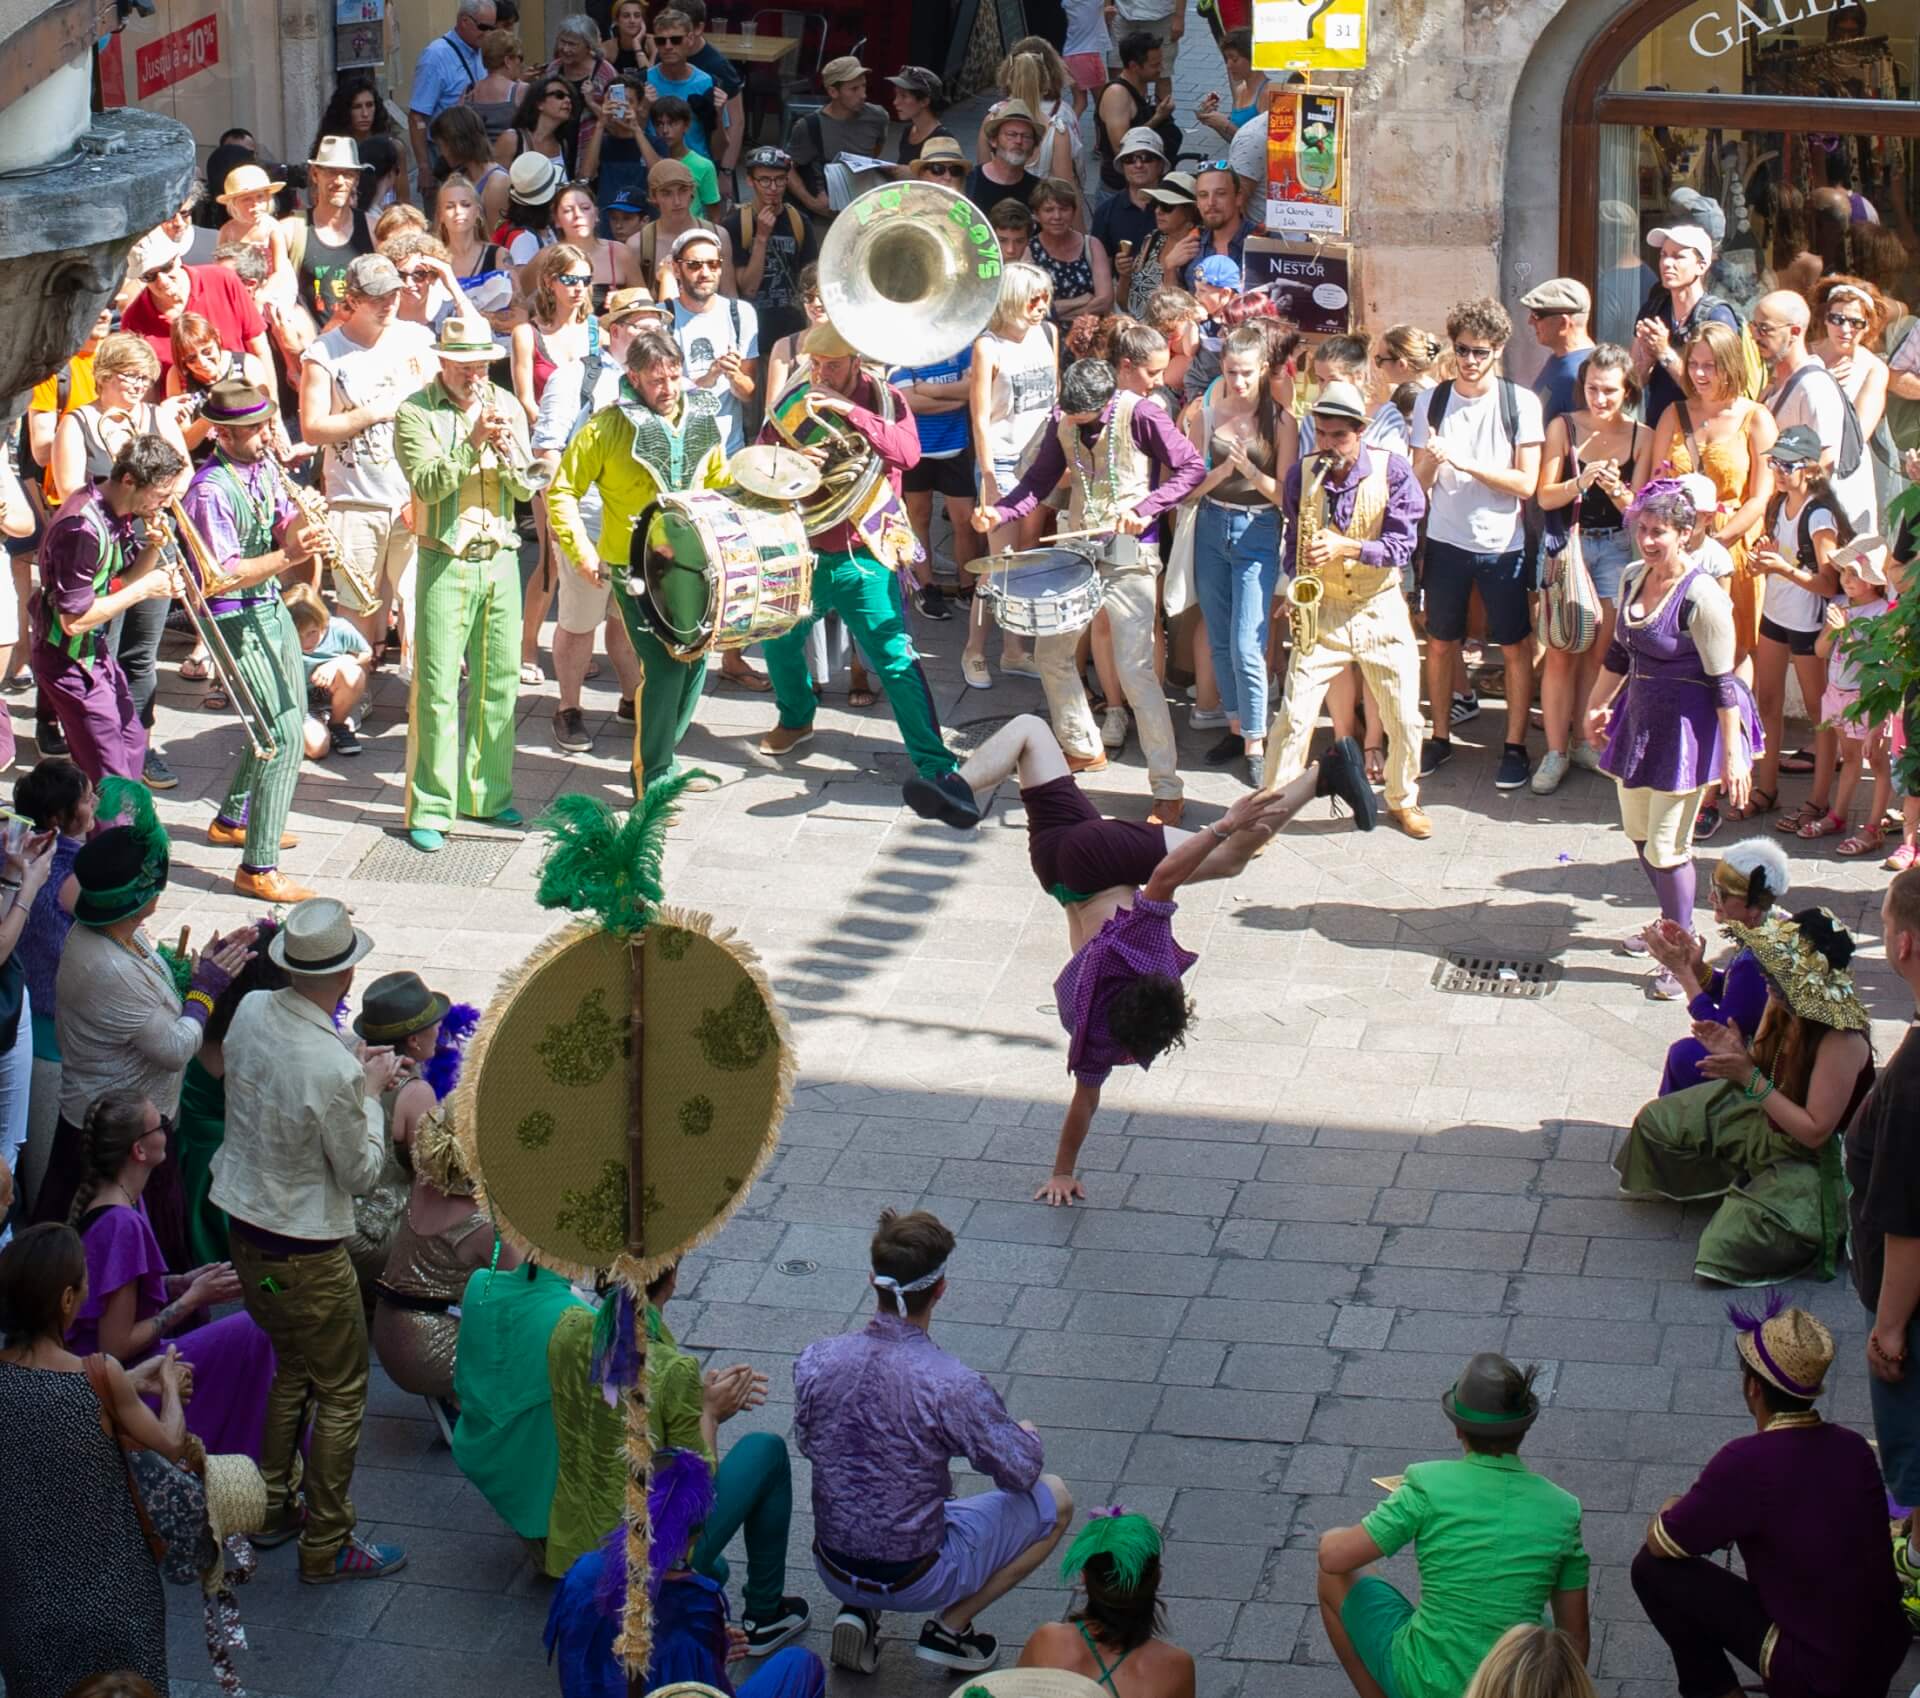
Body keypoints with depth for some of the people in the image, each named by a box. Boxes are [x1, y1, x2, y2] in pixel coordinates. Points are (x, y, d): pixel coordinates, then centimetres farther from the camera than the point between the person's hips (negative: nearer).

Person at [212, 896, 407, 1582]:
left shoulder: (250, 1012, -9)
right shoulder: (333, 1070, -31)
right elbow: (361, 1172, -16)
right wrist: (372, 1093, -5)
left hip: (243, 1226, 8)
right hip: (306, 1252, -8)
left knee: (290, 1369, 27)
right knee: (341, 1394, 9)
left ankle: (271, 1508, 37)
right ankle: (326, 1545, 17)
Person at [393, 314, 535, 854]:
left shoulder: (506, 405, 10)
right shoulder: (416, 413, -4)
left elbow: (527, 488, 5)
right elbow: (428, 484, -17)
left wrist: (506, 449, -13)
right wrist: (473, 444, -24)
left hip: (500, 559, 5)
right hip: (445, 561, -5)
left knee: (499, 682, 9)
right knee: (436, 689, -5)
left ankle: (488, 794, 20)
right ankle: (429, 810, -2)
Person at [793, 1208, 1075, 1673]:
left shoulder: (815, 1361, -12)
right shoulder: (953, 1385, -26)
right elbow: (1021, 1471, -12)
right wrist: (1028, 1437, 10)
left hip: (832, 1569, 5)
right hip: (914, 1579, -5)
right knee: (1054, 1499, 13)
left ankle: (858, 1611, 14)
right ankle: (950, 1628, 8)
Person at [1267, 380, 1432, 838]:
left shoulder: (1392, 471, -10)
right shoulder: (1301, 474, -3)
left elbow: (1401, 545, -14)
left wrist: (1347, 547, -28)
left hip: (1381, 610, -1)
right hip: (1321, 611, 1)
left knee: (1405, 719, 3)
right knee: (1295, 715, -8)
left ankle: (1402, 800, 27)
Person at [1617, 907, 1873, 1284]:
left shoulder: (1841, 1040, -34)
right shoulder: (1784, 1003, -12)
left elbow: (1814, 1131, -30)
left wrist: (1750, 1077, -31)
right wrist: (1738, 1054, -19)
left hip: (1814, 1160, -8)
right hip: (1767, 1117, 8)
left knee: (1731, 1242, -22)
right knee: (1657, 1121, 7)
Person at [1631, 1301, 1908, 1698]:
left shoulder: (1746, 1462, -19)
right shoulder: (1854, 1447, 0)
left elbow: (1660, 1543, -5)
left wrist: (1671, 1511, 17)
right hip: (1886, 1654, 7)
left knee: (1653, 1568, 1)